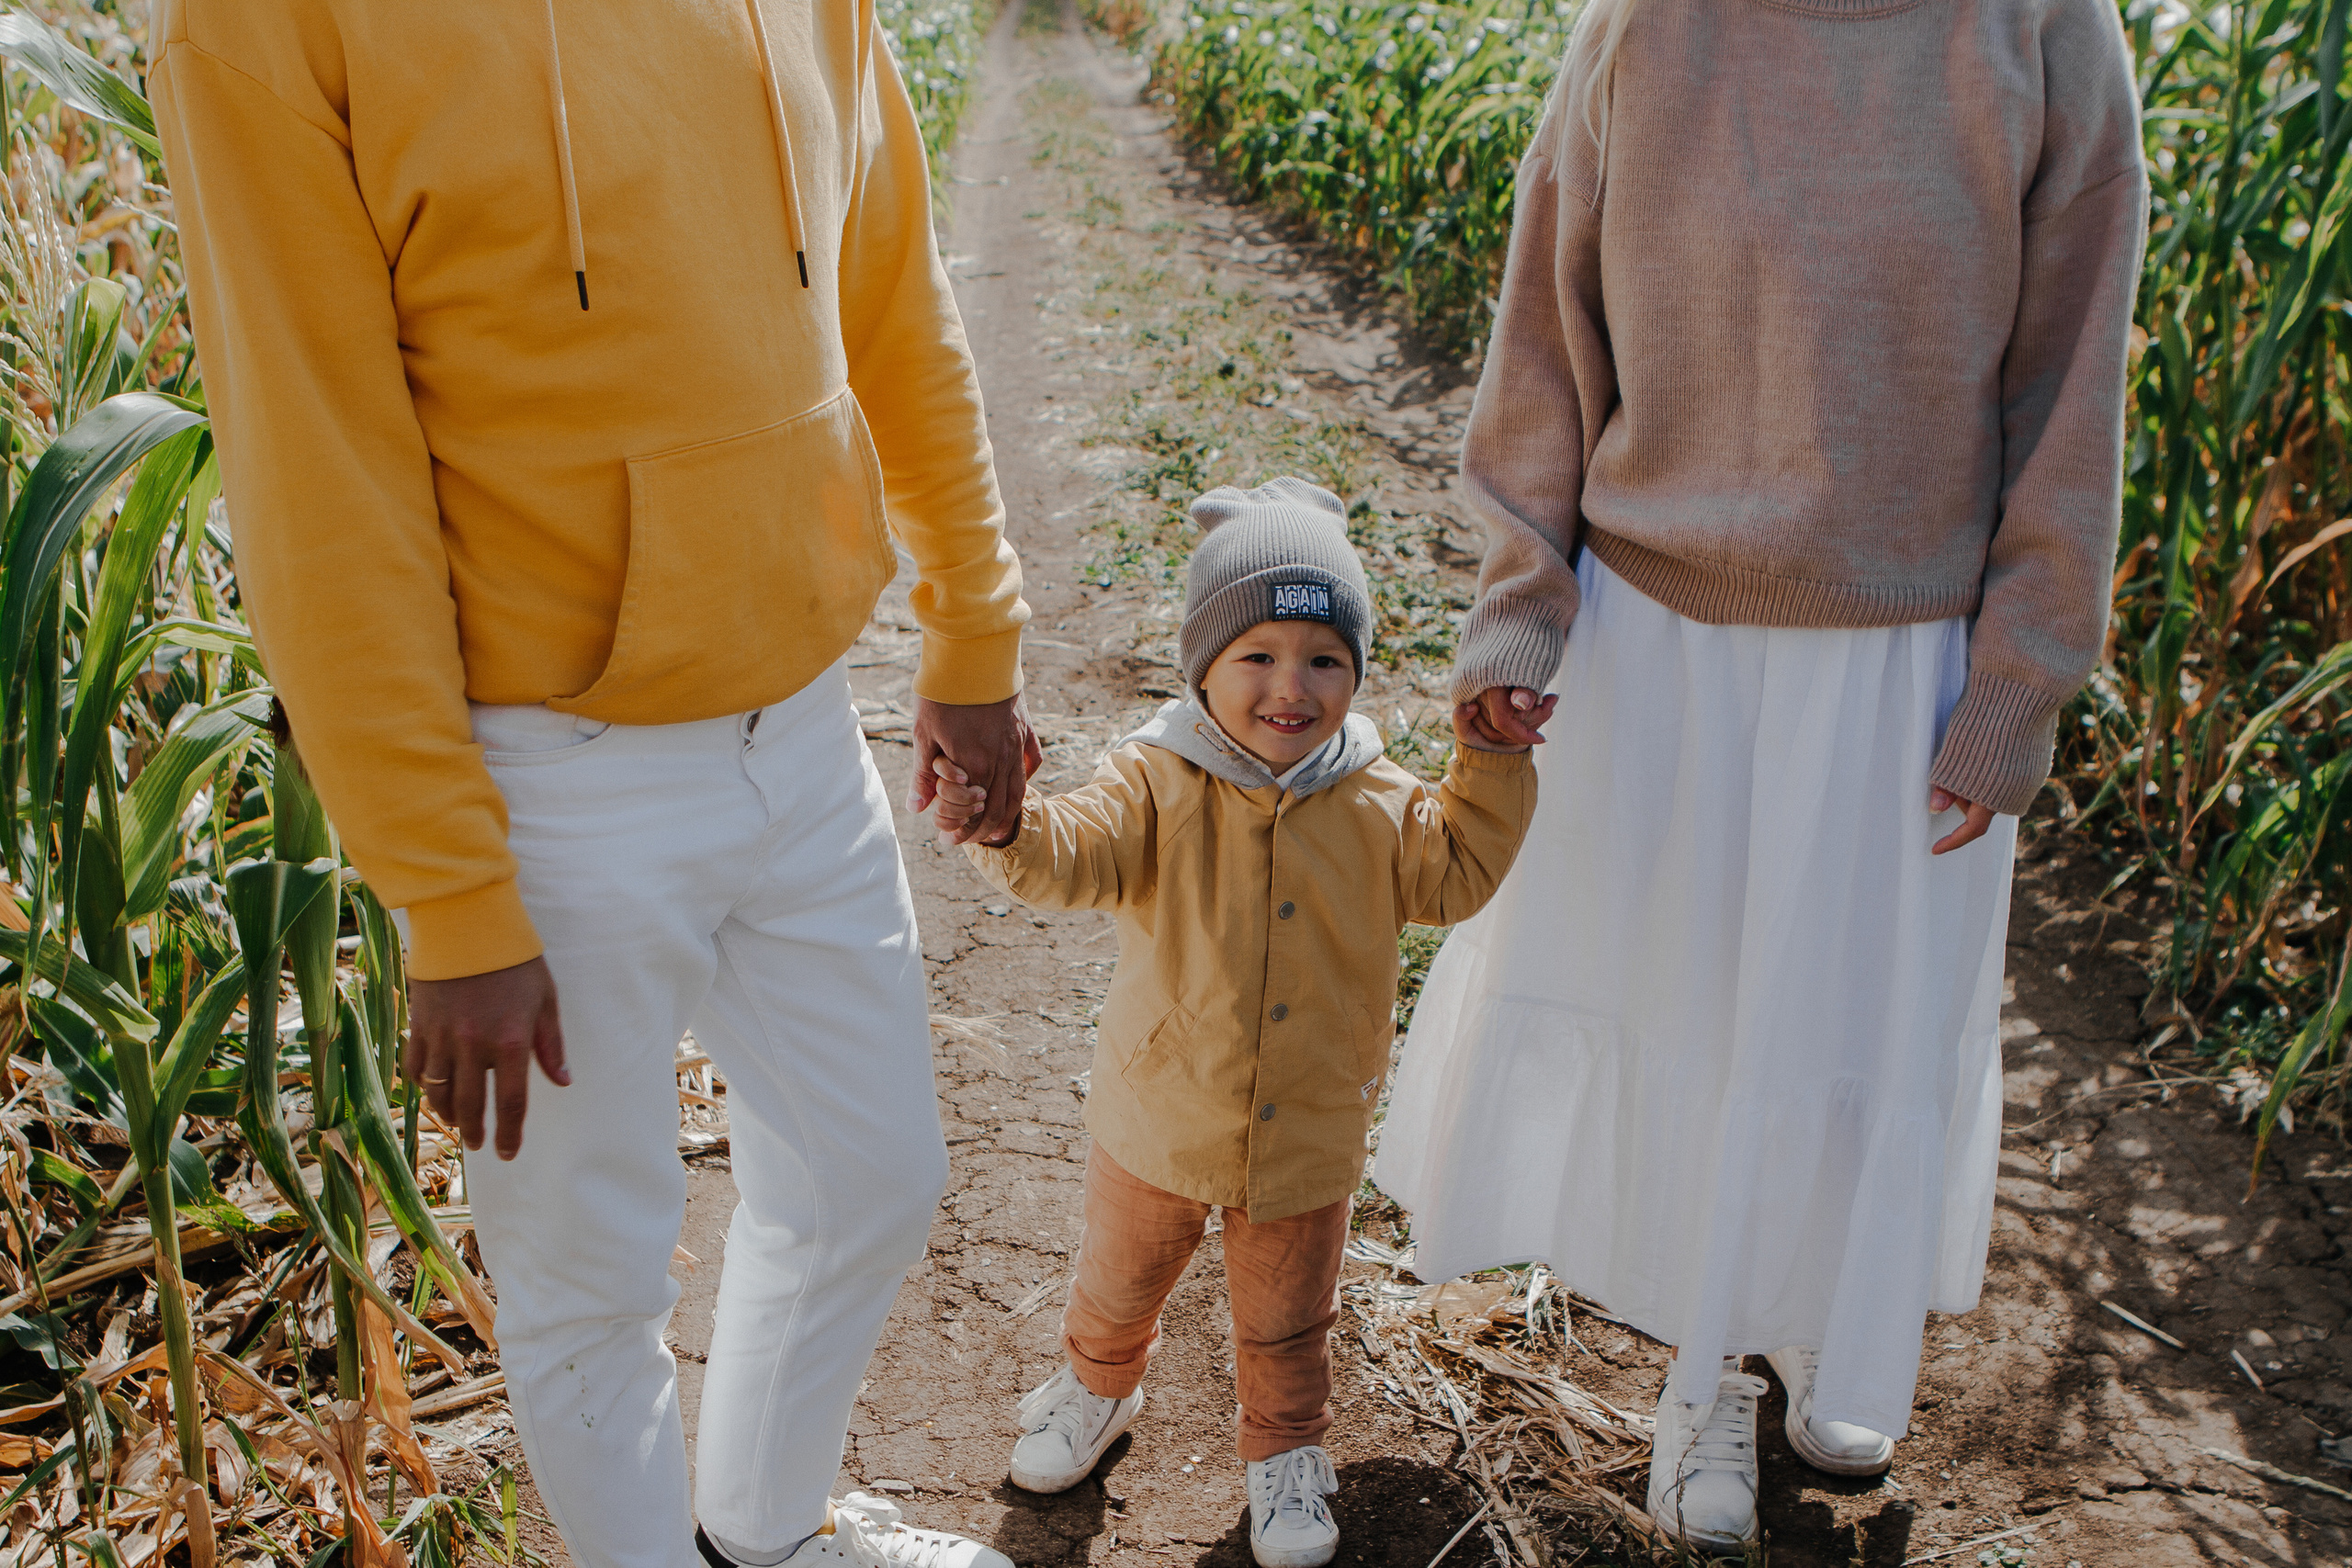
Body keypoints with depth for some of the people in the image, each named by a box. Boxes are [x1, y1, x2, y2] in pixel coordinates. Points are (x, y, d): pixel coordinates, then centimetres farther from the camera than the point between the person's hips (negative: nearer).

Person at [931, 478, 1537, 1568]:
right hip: (1160, 1121, 0)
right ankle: (1098, 1387, 57)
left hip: (1309, 1138, 1)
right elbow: (1075, 857, -31)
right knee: (1120, 1279, 26)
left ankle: (1283, 1449, 48)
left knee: (1286, 1320, 21)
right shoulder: (1158, 784, -18)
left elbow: (1455, 873, -2)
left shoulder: (1374, 804, -9)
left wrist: (1492, 762, -11)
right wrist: (1006, 825, -52)